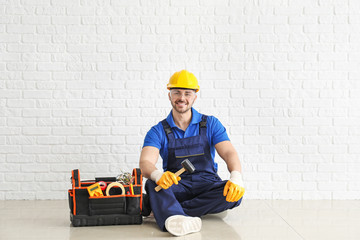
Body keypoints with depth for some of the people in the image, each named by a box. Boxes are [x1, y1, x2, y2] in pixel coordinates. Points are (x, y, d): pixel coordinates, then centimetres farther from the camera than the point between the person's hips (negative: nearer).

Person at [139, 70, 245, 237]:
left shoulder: (211, 124, 6)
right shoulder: (158, 131, 3)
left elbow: (229, 153, -6)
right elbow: (145, 162, -13)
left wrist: (236, 177, -29)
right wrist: (158, 175, -39)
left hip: (207, 184, 1)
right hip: (175, 187, -1)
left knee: (234, 194, -30)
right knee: (153, 184, -31)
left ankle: (164, 210, -35)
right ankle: (173, 220, -60)